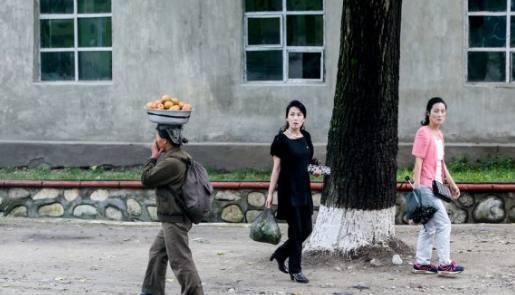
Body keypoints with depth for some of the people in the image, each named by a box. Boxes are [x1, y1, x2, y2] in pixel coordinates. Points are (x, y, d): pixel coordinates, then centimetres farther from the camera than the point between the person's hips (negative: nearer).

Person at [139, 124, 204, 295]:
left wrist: (154, 157, -8)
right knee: (157, 252, 21)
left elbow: (146, 179, -16)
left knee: (180, 261, -7)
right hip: (172, 218, 11)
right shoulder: (177, 157, 9)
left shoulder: (172, 162, -24)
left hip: (174, 220, -11)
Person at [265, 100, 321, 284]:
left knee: (306, 229, 8)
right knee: (296, 229, -3)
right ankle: (295, 270, 8)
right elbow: (277, 168, -7)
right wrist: (270, 193, -8)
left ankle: (280, 254, 28)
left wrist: (315, 170, -1)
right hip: (288, 189, -6)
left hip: (303, 188, 6)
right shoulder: (281, 139, -9)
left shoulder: (306, 137, 8)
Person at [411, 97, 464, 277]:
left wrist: (451, 183, 20)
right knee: (443, 223, -8)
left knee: (430, 226, 12)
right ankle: (445, 264, -4)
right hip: (426, 186, -9)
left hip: (435, 186, 9)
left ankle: (421, 263, 18)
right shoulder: (423, 133, -12)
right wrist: (417, 186, -20)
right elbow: (418, 161, -15)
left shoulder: (439, 134, 14)